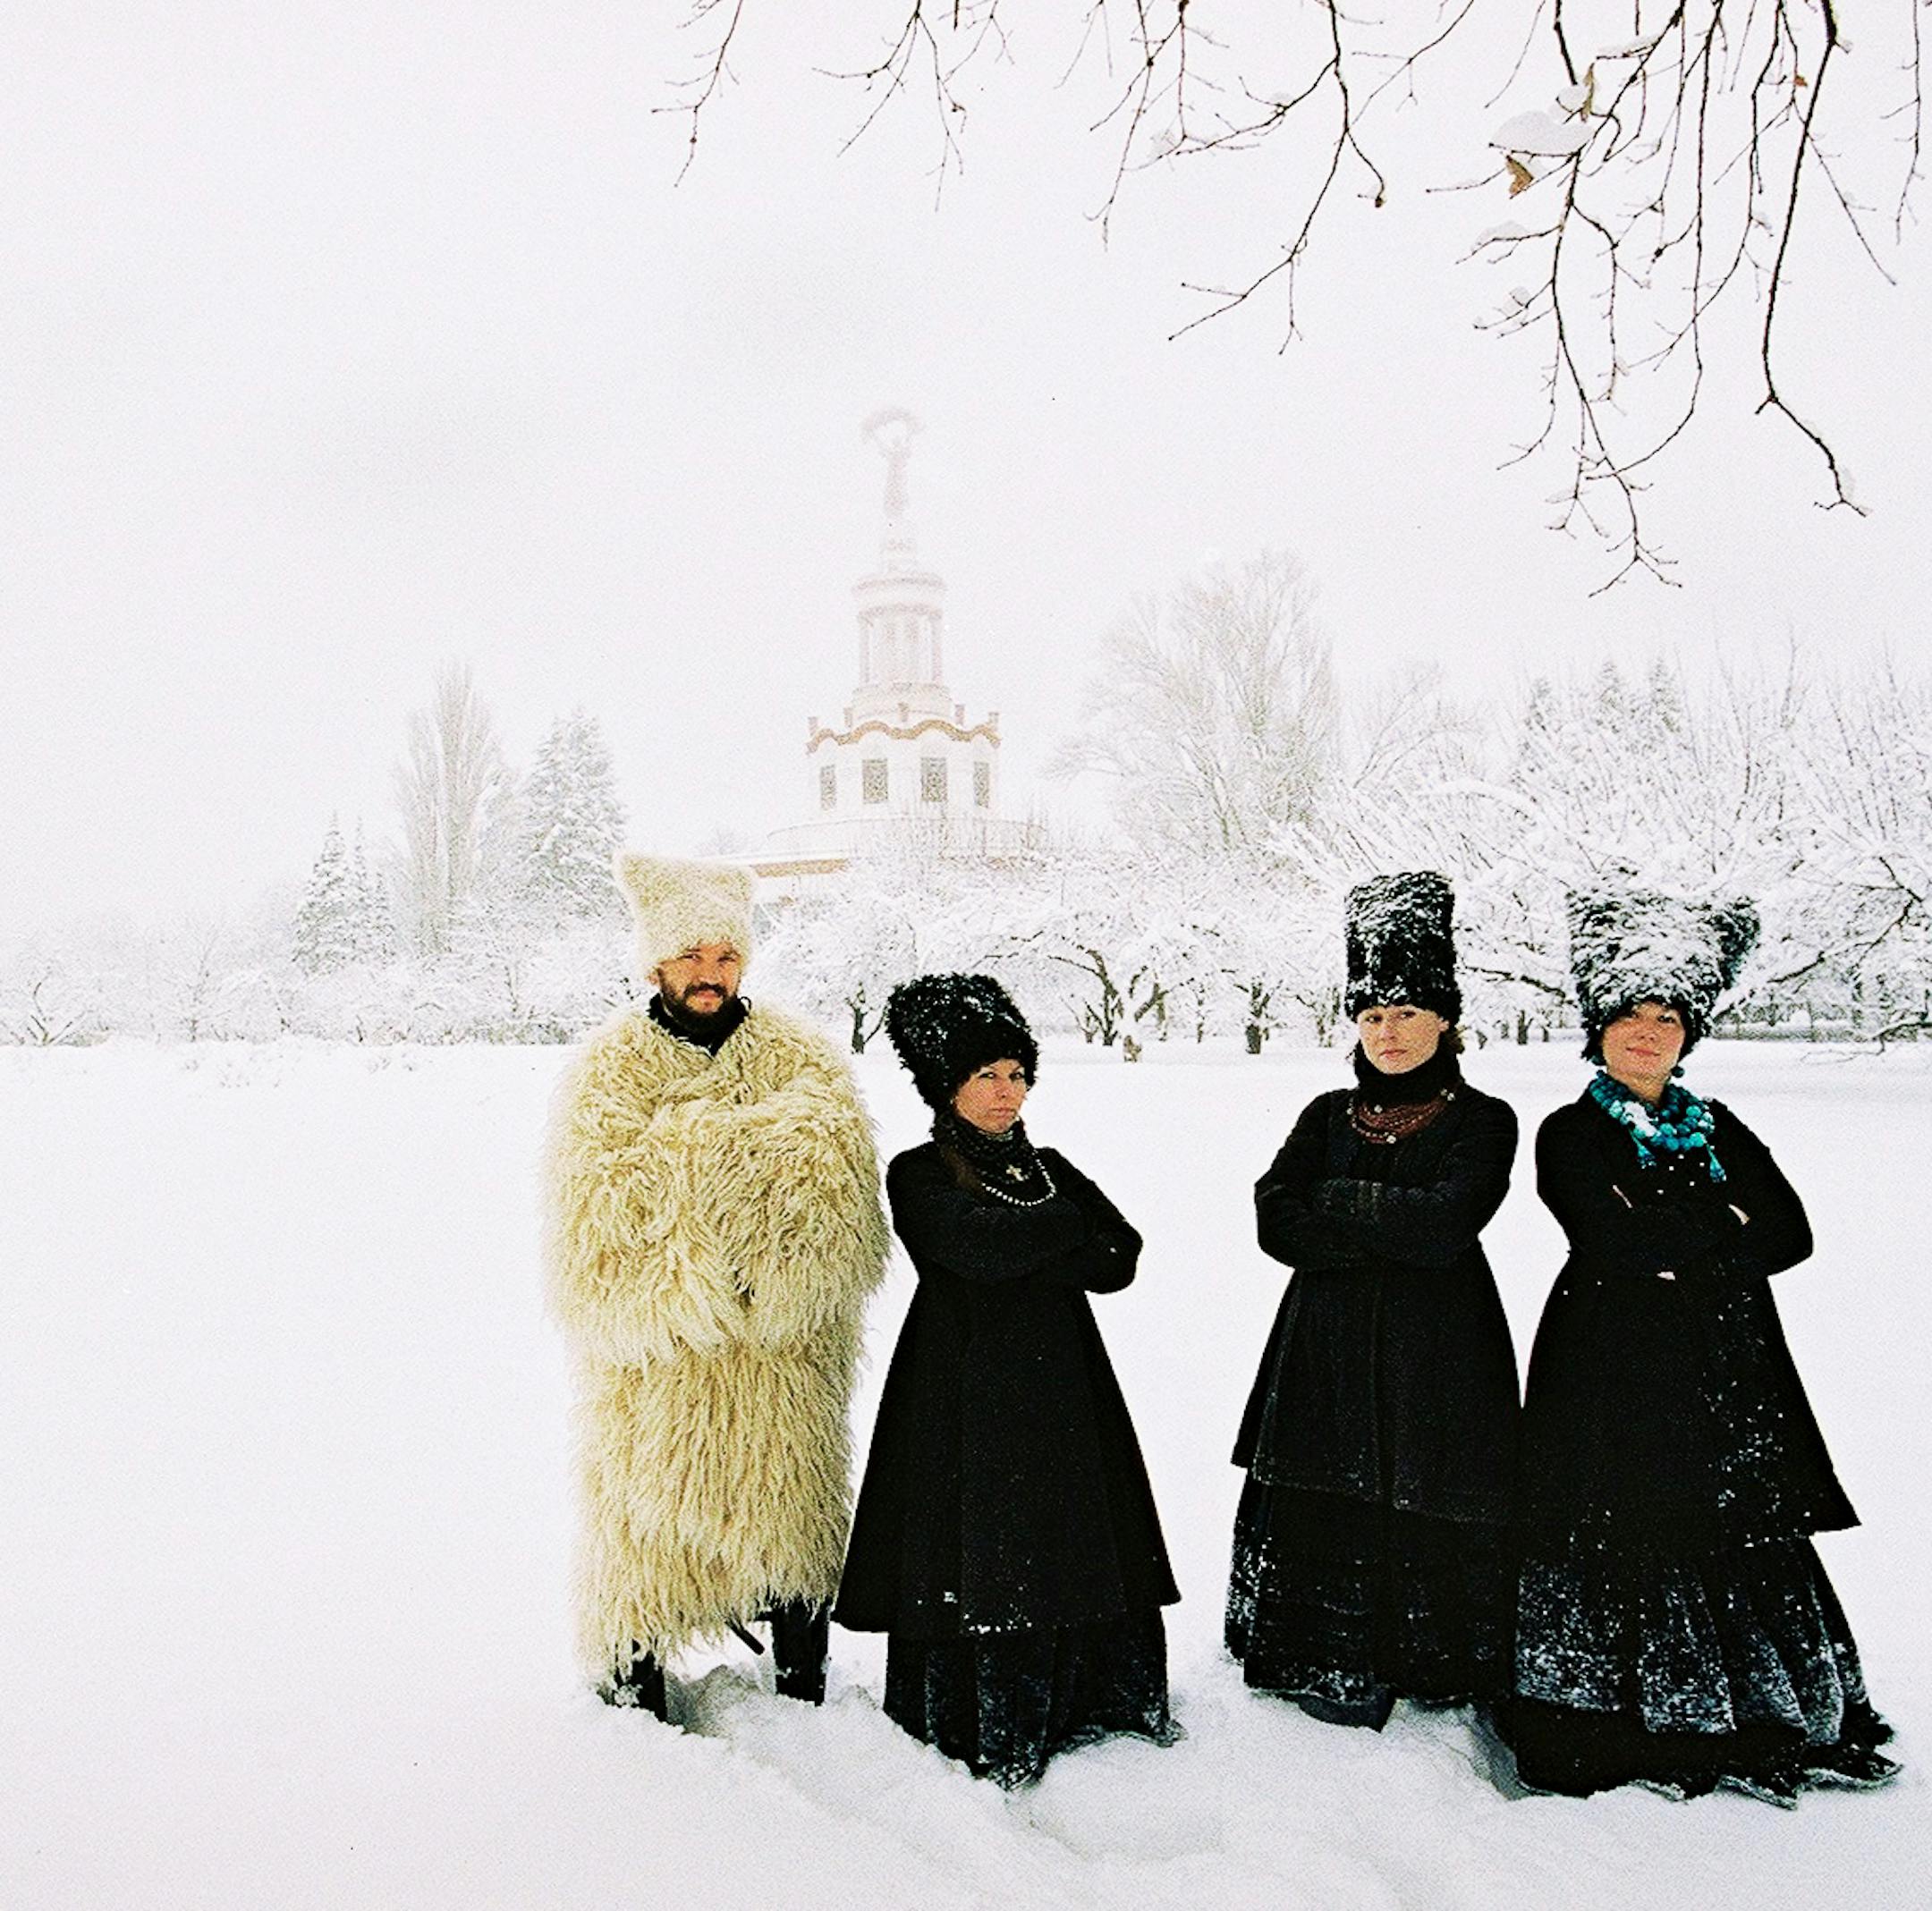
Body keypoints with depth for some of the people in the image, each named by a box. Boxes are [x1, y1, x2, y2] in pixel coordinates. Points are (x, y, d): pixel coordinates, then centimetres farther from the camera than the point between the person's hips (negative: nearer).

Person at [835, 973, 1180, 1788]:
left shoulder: (1050, 1169, 15)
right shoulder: (918, 1176, -1)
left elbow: (1119, 1259, 2)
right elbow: (979, 1245, -20)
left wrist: (1023, 1253, -12)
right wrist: (1064, 1225, -6)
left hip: (1063, 1390, 5)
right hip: (965, 1398, -5)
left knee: (1079, 1558, 7)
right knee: (972, 1566, -1)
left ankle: (1087, 1716, 22)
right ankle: (982, 1747, 13)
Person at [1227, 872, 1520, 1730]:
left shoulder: (1483, 1120, 1)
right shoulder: (1329, 1115, 10)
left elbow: (1445, 1224, -16)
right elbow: (1276, 1222, -3)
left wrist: (1337, 1201, -7)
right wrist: (1396, 1230, -12)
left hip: (1437, 1357, -3)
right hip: (1328, 1351, 3)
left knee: (1430, 1521, -1)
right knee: (1325, 1514, 2)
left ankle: (1438, 1675, 16)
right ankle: (1332, 1673, 16)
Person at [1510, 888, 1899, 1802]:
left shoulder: (1719, 1131, 15)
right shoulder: (1570, 1135, 0)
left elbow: (1790, 1235, 3)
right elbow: (1615, 1247, -14)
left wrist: (1678, 1246, -8)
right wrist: (1721, 1229, -4)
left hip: (1724, 1376, 5)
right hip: (1612, 1378, -5)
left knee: (1744, 1540, 4)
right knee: (1621, 1549, -3)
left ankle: (1748, 1736, 17)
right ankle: (1620, 1749, 8)